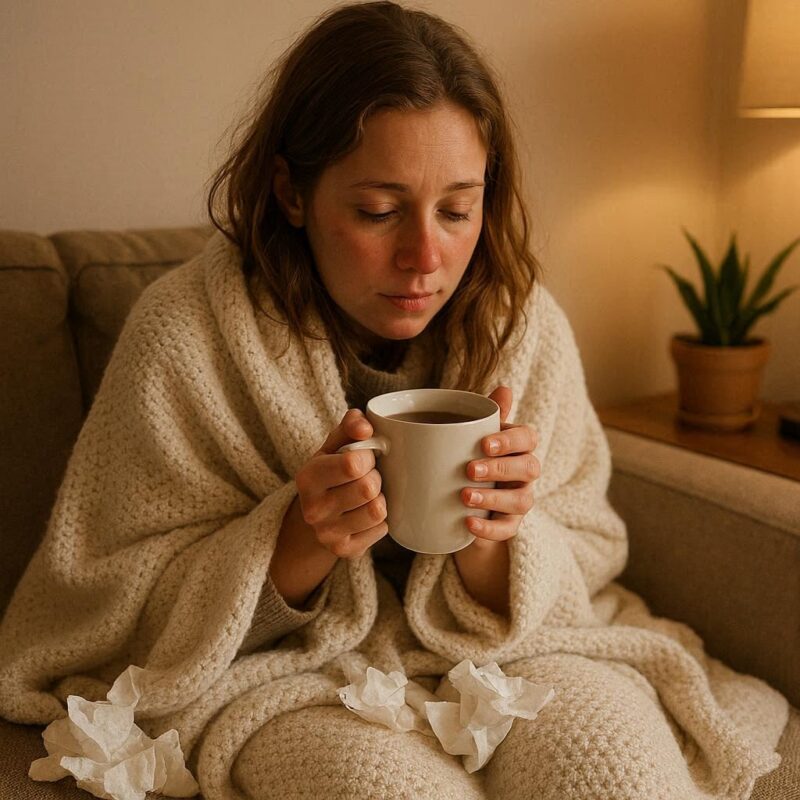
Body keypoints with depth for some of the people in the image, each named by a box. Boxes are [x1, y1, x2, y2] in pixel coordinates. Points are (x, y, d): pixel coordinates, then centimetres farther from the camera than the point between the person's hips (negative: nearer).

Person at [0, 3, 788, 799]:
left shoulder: (524, 324, -7)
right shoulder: (184, 334, -14)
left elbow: (580, 565, 0)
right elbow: (143, 612, -7)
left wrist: (493, 544, -23)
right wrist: (301, 544, -26)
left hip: (500, 652, 2)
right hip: (275, 676, -1)